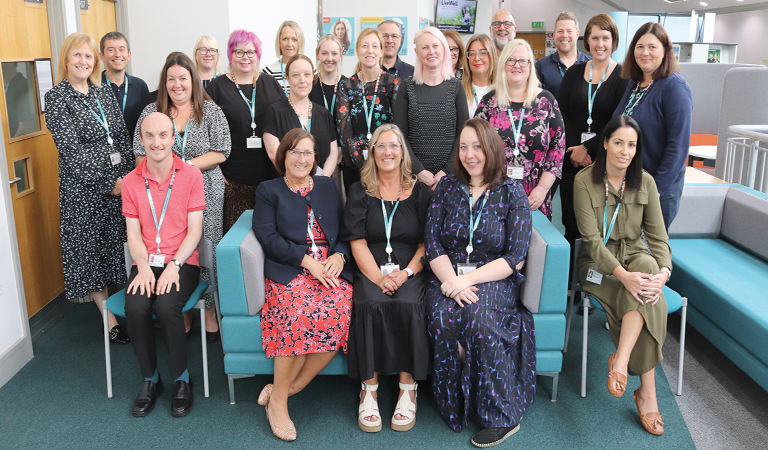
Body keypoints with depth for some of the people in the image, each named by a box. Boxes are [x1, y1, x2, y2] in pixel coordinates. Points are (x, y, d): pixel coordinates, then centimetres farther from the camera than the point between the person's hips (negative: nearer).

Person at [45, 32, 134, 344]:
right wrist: (108, 181, -14)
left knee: (121, 244, 9)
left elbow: (123, 138, 10)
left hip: (121, 182, 5)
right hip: (83, 187, -4)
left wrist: (128, 176, -2)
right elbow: (70, 149, -12)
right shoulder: (56, 97, -5)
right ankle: (110, 318, 13)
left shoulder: (104, 93, 11)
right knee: (90, 248, 4)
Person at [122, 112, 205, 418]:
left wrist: (173, 266, -15)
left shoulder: (191, 175, 0)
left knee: (166, 306, -29)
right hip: (146, 263, 3)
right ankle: (150, 380, -2)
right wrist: (143, 267, -12)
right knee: (135, 307, -25)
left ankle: (182, 380, -7)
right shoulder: (131, 181, 9)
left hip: (182, 262, -2)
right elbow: (133, 233, 6)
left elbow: (194, 230, -3)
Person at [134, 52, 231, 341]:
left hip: (206, 193, -1)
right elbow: (141, 156, 6)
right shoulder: (152, 112, 8)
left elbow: (221, 152, -3)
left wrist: (186, 165, -11)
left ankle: (210, 309, 13)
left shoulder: (211, 111, 4)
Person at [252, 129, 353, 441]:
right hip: (289, 271, -3)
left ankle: (289, 387, -15)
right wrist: (307, 261, -12)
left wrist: (339, 255, -4)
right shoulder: (269, 190, 14)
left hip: (331, 268, 3)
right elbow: (268, 237, -1)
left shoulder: (327, 186, 24)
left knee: (340, 312, -30)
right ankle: (278, 398, -18)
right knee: (299, 312, -35)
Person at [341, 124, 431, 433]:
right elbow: (357, 241, 2)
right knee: (370, 303, -31)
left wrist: (406, 273, -11)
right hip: (370, 270, 0)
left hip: (411, 271, 0)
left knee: (408, 304, -31)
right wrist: (378, 277, -13)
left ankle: (408, 388, -19)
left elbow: (427, 242, 6)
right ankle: (369, 389, -20)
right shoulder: (360, 192, 11)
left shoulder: (420, 191, 12)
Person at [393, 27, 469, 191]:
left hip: (450, 175, 1)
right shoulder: (408, 88, 3)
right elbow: (400, 134, -1)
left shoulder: (455, 86, 4)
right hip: (415, 175, 0)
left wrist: (447, 171, -10)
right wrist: (419, 170, -11)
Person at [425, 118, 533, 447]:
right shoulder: (447, 188, 9)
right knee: (442, 318, -29)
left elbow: (516, 258, -5)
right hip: (448, 277, 2)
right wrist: (452, 281, -14)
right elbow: (432, 243, 3)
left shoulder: (511, 193, 2)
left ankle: (501, 415, -16)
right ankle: (457, 408, -10)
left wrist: (469, 279, -15)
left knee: (478, 316, -33)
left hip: (494, 279, -2)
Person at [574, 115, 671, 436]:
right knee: (648, 302, -28)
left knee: (648, 265, -33)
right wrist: (622, 275, -30)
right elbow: (591, 239, -15)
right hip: (597, 263, -3)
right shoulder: (585, 181, -10)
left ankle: (620, 360, -31)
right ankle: (647, 392, -22)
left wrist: (664, 271, -23)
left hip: (636, 256, 3)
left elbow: (658, 236, -2)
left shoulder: (645, 182, 2)